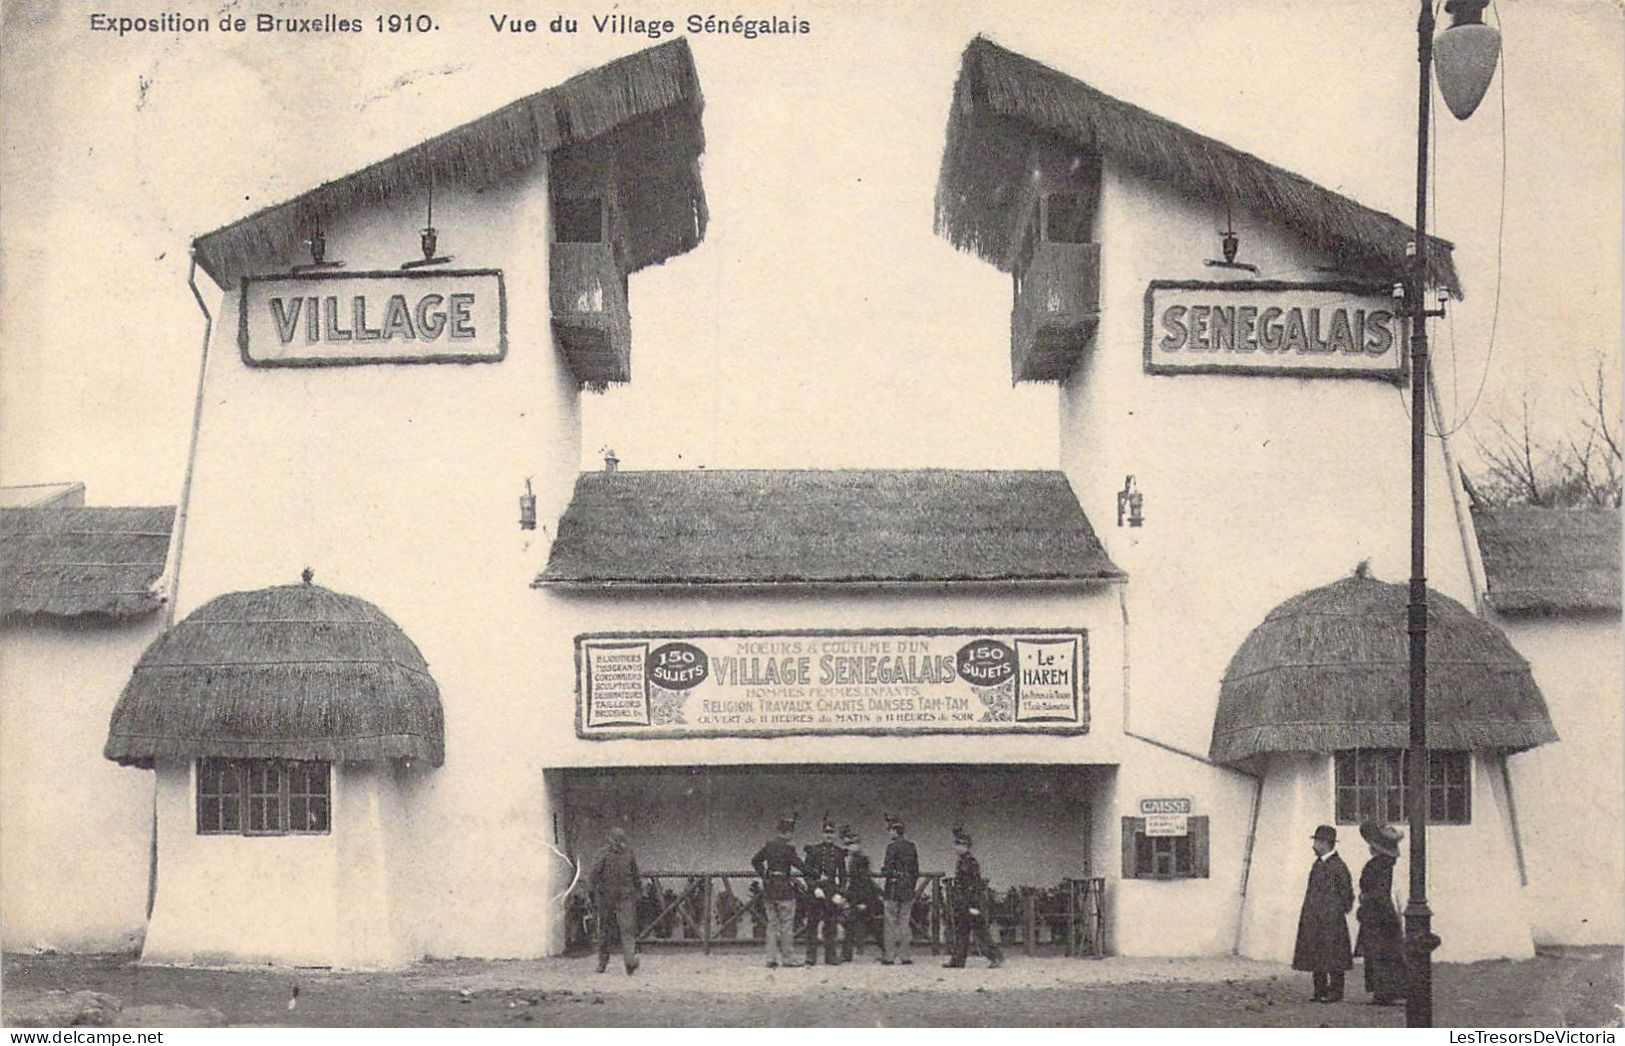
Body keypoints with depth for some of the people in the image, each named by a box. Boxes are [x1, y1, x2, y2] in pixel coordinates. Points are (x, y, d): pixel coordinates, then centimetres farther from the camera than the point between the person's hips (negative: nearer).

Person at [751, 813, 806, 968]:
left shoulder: (768, 845, 6)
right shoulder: (787, 848, -15)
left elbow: (755, 861, 14)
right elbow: (799, 865, -11)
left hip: (769, 889, 7)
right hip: (784, 889, -7)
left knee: (772, 924, 10)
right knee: (787, 925, 1)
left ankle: (771, 958, 9)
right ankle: (788, 958, 4)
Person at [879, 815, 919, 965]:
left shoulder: (892, 846, -12)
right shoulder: (911, 847, 8)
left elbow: (887, 871, -16)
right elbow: (916, 871, 11)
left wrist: (882, 868, 5)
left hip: (893, 890, -6)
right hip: (908, 890, 6)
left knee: (891, 923, 1)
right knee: (905, 922, 9)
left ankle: (889, 956, 3)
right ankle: (904, 956, 8)